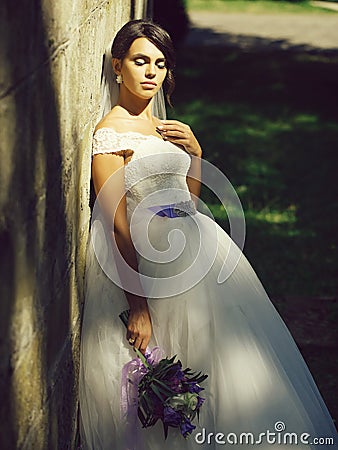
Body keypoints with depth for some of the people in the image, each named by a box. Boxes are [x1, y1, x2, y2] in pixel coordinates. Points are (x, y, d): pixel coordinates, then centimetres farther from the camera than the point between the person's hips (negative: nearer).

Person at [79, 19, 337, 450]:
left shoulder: (162, 127, 13)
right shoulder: (111, 132, -13)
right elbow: (117, 227, -18)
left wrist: (194, 151, 1)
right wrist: (137, 305, -22)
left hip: (191, 249, 9)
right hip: (145, 266, -9)